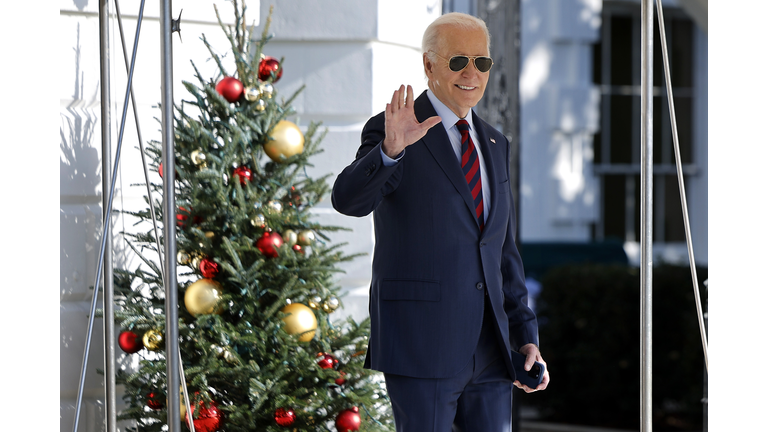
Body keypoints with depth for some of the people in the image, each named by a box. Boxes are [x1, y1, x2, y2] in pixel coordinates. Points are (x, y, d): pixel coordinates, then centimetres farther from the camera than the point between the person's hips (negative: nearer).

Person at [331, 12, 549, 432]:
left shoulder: (493, 145, 17)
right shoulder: (389, 132, -4)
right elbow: (348, 199, -23)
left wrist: (526, 337, 13)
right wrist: (390, 149, -41)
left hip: (488, 350, 6)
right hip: (420, 347, -6)